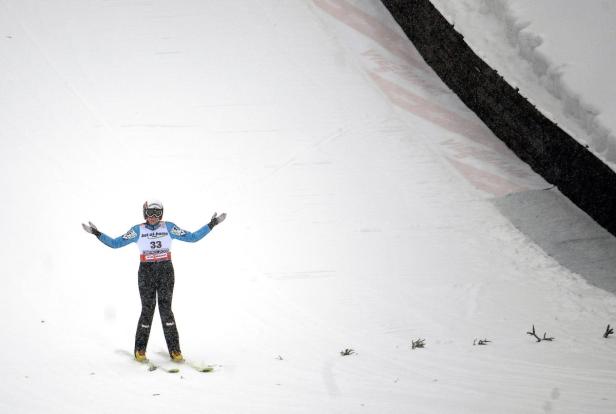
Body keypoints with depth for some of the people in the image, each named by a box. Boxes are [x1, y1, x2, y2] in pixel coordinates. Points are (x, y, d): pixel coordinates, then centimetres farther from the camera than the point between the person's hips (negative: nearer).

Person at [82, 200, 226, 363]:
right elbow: (115, 243, 6)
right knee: (147, 309, -5)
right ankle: (140, 351, 9)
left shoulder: (169, 227, 5)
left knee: (165, 308, -7)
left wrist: (212, 224, 4)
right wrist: (96, 233, -2)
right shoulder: (138, 230, 4)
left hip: (166, 271, 0)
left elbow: (192, 237, 8)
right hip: (146, 272, 0)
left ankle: (174, 351, -3)